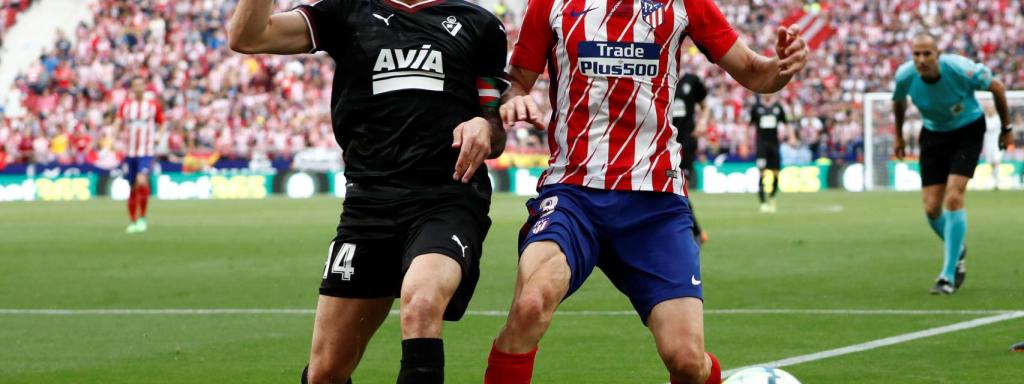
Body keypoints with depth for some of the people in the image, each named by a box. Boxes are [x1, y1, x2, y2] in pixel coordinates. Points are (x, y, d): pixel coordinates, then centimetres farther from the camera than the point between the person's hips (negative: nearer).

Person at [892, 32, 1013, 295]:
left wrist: (1006, 128, -1)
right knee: (932, 208, -3)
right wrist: (898, 135, 16)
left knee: (953, 197, -20)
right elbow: (898, 100, 6)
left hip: (968, 130, -3)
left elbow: (996, 87, -10)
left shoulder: (960, 70, -30)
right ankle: (957, 252, 31)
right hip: (933, 134, 3)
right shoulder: (904, 76, -20)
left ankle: (948, 275, -13)